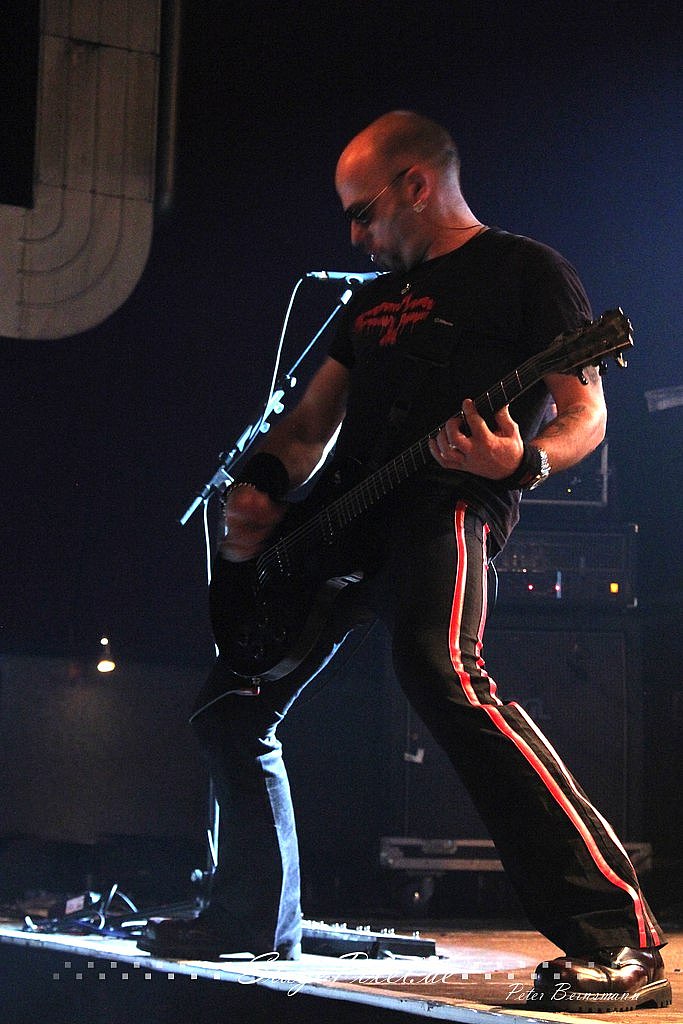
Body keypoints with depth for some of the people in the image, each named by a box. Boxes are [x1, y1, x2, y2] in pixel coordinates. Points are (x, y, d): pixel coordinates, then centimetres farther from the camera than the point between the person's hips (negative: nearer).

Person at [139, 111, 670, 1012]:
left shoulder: (525, 271, 4)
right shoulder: (377, 296, 25)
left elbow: (584, 414, -3)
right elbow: (313, 420, 26)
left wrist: (521, 460, -26)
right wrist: (258, 488, 6)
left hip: (444, 509, -9)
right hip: (345, 523, 9)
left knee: (441, 673, -36)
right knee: (231, 708, 10)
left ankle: (619, 941, -36)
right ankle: (256, 918, 28)